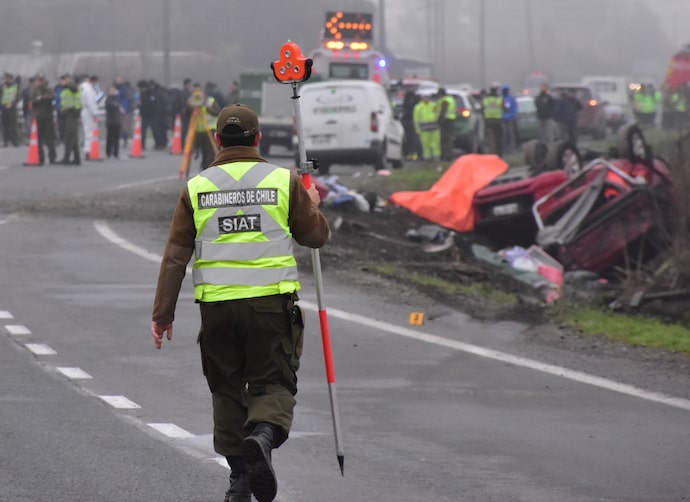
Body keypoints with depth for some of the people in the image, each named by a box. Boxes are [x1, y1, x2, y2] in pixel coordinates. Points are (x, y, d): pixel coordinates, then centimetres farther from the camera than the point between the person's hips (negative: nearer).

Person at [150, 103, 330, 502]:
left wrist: (163, 313, 8)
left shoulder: (196, 189, 3)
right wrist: (313, 206, 31)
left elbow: (175, 256, 3)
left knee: (227, 390, 15)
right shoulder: (284, 181, 0)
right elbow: (317, 236, 9)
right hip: (272, 302, -1)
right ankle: (263, 435, -27)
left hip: (217, 305, 1)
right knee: (273, 385, 5)